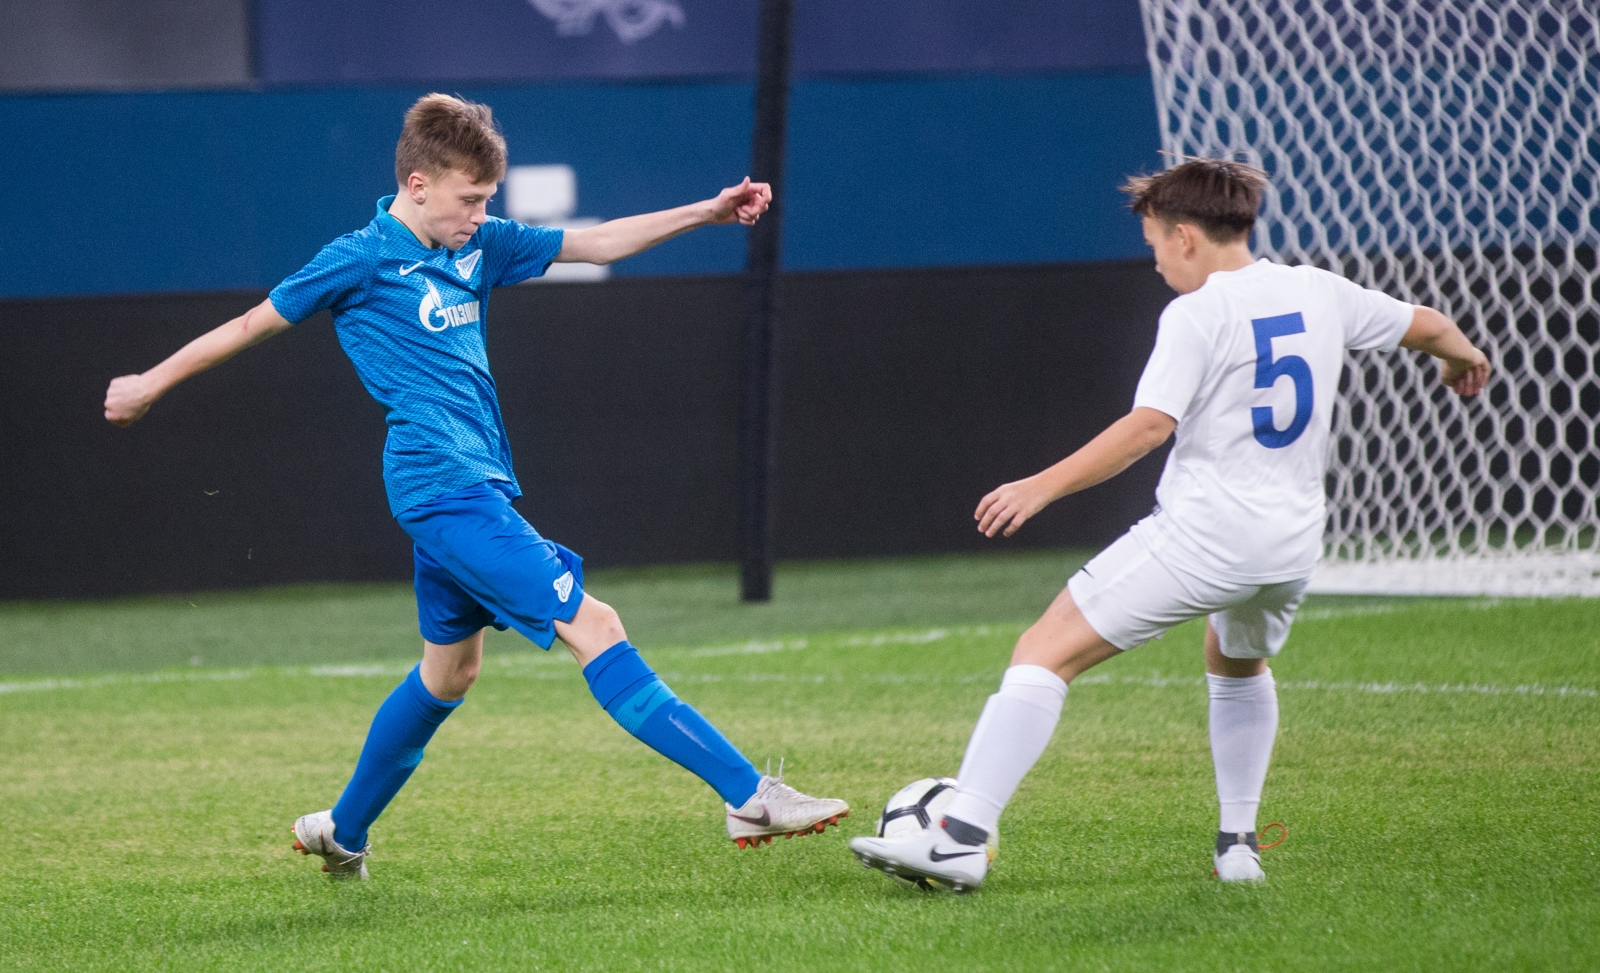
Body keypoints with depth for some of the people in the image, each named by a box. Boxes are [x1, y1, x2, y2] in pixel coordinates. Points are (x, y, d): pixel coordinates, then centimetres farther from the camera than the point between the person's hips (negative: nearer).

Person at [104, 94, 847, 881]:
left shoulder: (478, 246, 12)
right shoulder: (362, 260, -7)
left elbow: (595, 244, 16)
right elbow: (252, 324, 2)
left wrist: (708, 213, 9)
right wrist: (152, 383, 10)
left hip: (473, 485, 9)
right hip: (442, 487, -9)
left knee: (450, 669, 20)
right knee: (593, 627, -15)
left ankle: (343, 832, 34)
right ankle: (748, 796, -21)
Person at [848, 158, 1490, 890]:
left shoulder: (1197, 315, -8)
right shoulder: (1320, 294, 11)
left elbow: (1151, 425, -19)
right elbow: (1426, 326, 26)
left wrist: (1041, 487, -18)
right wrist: (1462, 357, 49)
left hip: (1200, 533, -7)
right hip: (1293, 544, 7)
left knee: (1046, 653, -6)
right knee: (1238, 665, 37)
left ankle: (961, 837, -18)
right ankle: (1238, 845, 30)